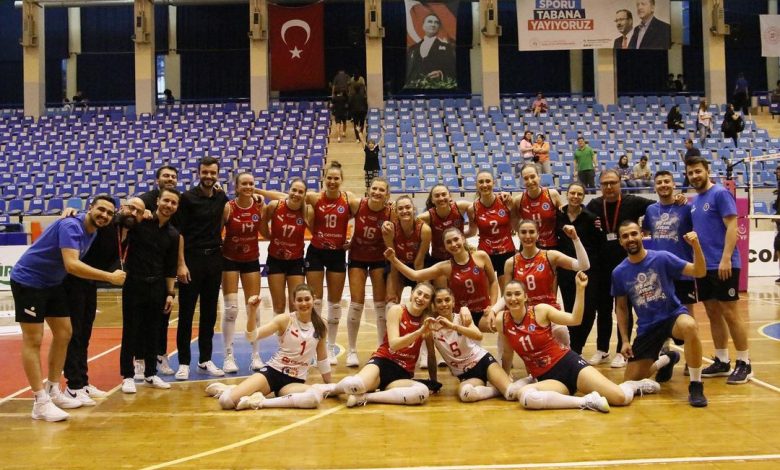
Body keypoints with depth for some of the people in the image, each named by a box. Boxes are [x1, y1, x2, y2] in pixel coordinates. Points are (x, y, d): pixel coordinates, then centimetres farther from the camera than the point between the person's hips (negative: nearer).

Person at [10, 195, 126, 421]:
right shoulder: (71, 226, -26)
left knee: (63, 334, 10)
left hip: (52, 283, 9)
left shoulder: (92, 231, 3)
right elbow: (71, 265, -39)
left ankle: (53, 391, 21)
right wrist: (110, 277, -38)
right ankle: (40, 402, -4)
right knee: (33, 340, -6)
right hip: (27, 281, -9)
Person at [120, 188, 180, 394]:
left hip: (157, 286, 4)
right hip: (134, 283, -4)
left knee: (153, 331, 10)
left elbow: (170, 268, 10)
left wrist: (170, 293, 6)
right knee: (131, 330, 1)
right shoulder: (139, 222, -5)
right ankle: (128, 376, 11)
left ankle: (151, 374, 21)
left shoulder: (173, 235, 7)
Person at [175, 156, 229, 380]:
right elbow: (180, 232, -9)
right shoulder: (188, 197, -6)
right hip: (192, 258, -5)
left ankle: (205, 359, 19)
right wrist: (181, 264, -15)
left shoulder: (221, 197, 8)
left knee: (209, 312, 9)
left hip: (214, 258, 5)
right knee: (186, 312, 0)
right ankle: (184, 362, 7)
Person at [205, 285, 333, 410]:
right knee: (226, 400, -23)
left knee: (315, 397, -37)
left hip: (295, 381, 2)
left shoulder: (320, 326, 0)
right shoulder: (285, 320, -7)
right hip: (272, 371, -2)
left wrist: (329, 385, 19)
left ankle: (261, 402, -23)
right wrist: (252, 311, -33)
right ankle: (227, 389, 16)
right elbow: (252, 336, -17)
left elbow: (322, 358, 14)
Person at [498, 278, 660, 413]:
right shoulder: (501, 320, -1)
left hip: (569, 364, -1)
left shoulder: (540, 310, -6)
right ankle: (586, 401, -24)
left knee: (620, 397, -18)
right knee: (525, 396, -37)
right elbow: (507, 354, 14)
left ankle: (635, 385, 22)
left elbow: (575, 319, -8)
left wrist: (580, 289, -15)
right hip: (547, 378, 2)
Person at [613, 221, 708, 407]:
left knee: (689, 326, -42)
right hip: (647, 327, 4)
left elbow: (699, 272, -15)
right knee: (631, 380, 0)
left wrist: (696, 246, -32)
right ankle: (666, 360, 32)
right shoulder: (619, 273, -3)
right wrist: (625, 340, 2)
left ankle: (696, 386, -23)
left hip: (673, 315, -3)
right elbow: (622, 308, 8)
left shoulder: (662, 258, -11)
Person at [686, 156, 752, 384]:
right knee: (713, 313, 9)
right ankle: (722, 361, 17)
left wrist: (726, 258, -22)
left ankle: (744, 363, 5)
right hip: (703, 267, 7)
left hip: (723, 266, -7)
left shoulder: (721, 193, -7)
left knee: (729, 313, -4)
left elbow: (732, 226, -14)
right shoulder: (694, 201, 14)